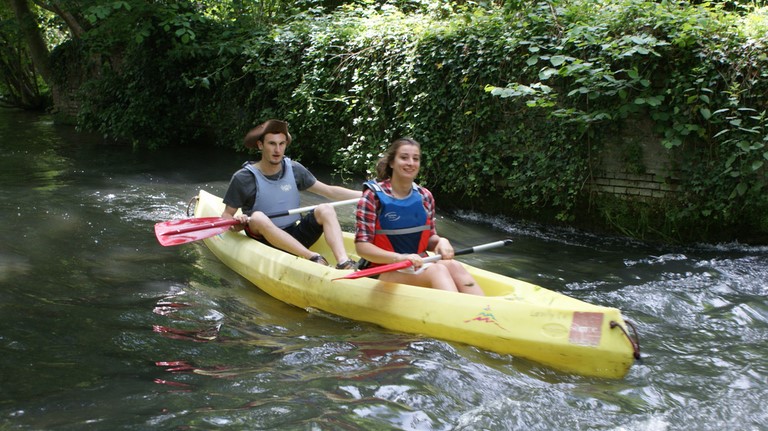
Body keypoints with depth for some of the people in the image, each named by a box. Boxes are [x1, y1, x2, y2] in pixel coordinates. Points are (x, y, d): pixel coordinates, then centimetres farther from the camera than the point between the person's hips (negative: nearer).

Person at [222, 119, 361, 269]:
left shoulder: (294, 169, 4)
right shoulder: (243, 178, -6)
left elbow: (330, 191, 6)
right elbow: (226, 216, -1)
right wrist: (235, 223, -25)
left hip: (295, 238, 4)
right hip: (264, 239, -4)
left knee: (325, 210, -16)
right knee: (258, 217, -33)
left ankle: (343, 263, -38)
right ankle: (313, 257, -41)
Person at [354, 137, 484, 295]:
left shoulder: (425, 197, 9)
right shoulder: (373, 196, -6)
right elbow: (362, 247, -12)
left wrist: (440, 241, -8)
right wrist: (399, 258, -27)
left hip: (418, 267, 5)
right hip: (382, 271, -5)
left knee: (454, 267, -27)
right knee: (437, 270, -32)